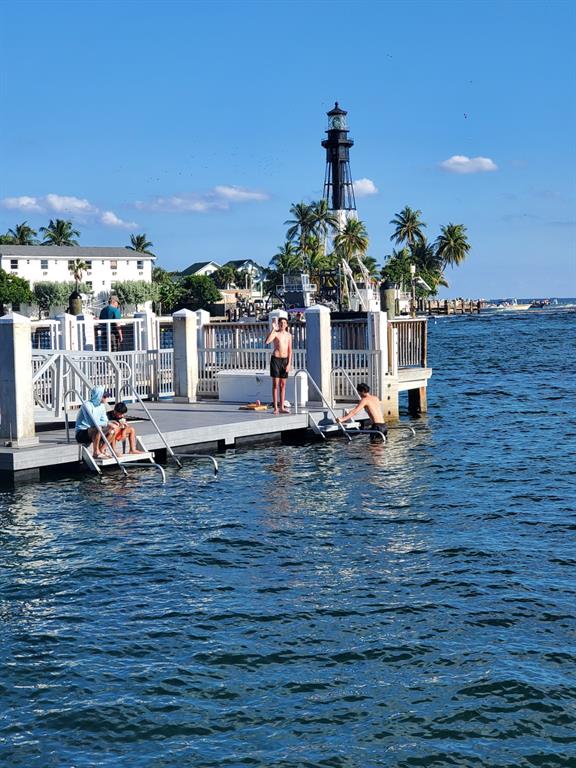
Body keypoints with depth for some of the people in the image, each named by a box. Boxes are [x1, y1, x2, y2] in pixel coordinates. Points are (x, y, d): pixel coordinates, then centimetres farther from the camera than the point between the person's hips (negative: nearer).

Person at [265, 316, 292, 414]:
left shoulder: (289, 335, 8)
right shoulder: (275, 333, -6)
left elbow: (290, 350, 8)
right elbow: (267, 341, -26)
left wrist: (289, 363, 0)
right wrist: (273, 329, -28)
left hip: (285, 359, 4)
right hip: (276, 359, -4)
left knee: (283, 384, 7)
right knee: (275, 384, -3)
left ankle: (282, 407, 12)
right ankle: (275, 407, 0)